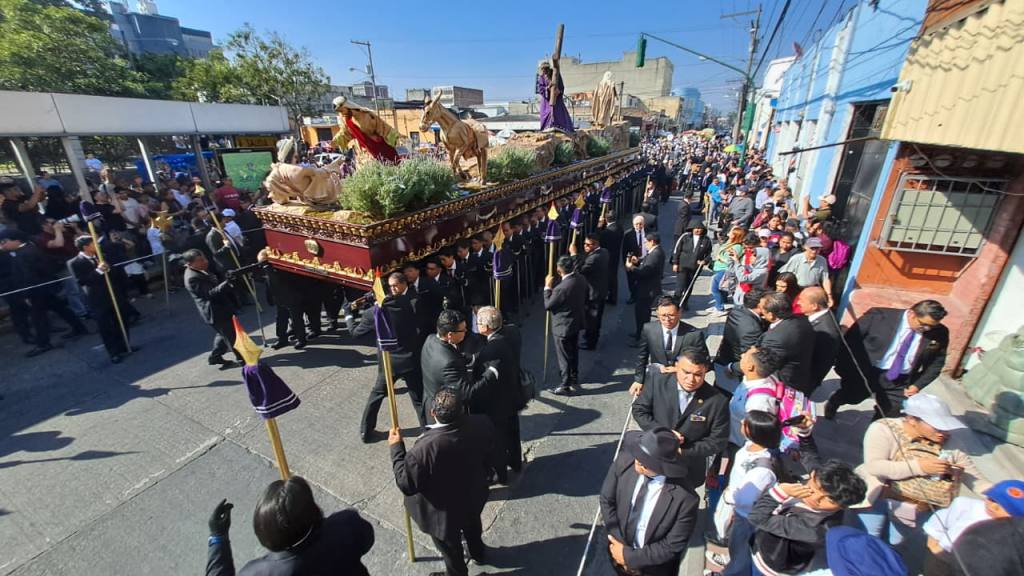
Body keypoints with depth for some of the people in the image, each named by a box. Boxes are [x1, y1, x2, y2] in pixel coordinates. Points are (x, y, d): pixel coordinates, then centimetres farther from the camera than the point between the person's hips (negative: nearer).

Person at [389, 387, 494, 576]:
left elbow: (406, 484, -26)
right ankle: (478, 552, 66)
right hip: (474, 496, 5)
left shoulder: (425, 447, -42)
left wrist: (396, 447, -17)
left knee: (450, 547, 28)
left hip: (444, 512, -5)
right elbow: (488, 457, -6)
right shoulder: (481, 425, -28)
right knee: (472, 525, 37)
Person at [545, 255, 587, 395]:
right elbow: (585, 299, 7)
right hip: (576, 322, 8)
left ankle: (564, 386, 21)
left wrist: (547, 287, -12)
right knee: (573, 352, 25)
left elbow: (548, 306, -18)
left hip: (563, 326, -8)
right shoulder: (581, 280, -6)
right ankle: (574, 379, 42)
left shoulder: (561, 288, -31)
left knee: (564, 357, 7)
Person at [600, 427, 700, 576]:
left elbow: (671, 547, -19)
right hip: (619, 546, 3)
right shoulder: (624, 461, -24)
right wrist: (620, 544, -15)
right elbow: (607, 501, -11)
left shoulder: (685, 500, -32)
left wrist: (629, 556, -16)